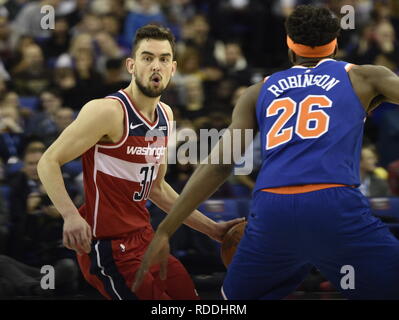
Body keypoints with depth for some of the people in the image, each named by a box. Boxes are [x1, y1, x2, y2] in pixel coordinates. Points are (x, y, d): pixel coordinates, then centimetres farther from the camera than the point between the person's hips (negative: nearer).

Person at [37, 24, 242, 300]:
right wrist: (71, 216, -32)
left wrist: (212, 229, 20)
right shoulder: (109, 111, -16)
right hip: (109, 246, -8)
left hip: (144, 236, 9)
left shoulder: (166, 116, 10)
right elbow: (49, 163, -17)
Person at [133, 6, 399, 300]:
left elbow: (218, 165, 18)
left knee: (235, 298, 27)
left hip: (271, 212, 3)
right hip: (336, 209, -3)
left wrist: (164, 231, 19)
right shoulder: (363, 77, 21)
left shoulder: (259, 93, 25)